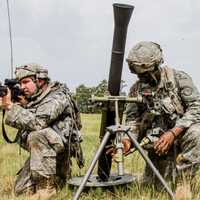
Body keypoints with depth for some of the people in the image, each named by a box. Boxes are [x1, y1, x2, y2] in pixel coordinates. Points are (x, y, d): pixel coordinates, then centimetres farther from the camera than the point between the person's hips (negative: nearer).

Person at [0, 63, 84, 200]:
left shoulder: (57, 97, -17)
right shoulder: (33, 98, 10)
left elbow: (36, 123, -30)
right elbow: (23, 125, 4)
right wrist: (21, 106, -12)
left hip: (62, 145, -8)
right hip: (42, 151, 8)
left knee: (36, 136, -36)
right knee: (24, 187, 5)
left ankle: (46, 185, -26)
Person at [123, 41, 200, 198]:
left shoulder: (179, 78, -11)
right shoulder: (136, 89, 1)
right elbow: (133, 119, 1)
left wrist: (173, 133, -27)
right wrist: (128, 140, -21)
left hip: (181, 134, -3)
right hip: (158, 144, 3)